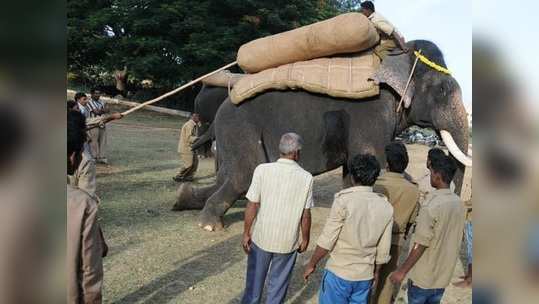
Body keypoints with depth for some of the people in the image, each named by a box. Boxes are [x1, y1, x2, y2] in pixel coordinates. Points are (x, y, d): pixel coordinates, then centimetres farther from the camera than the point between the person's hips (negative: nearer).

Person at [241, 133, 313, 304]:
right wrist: (305, 239, 9)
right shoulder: (306, 177, -11)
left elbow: (252, 206, -11)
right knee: (278, 283, 17)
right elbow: (306, 215, -6)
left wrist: (246, 233, 0)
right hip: (287, 241, 0)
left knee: (255, 279, 20)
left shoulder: (262, 170, -13)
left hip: (261, 237, 0)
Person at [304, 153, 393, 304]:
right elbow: (383, 248, 3)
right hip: (365, 276, 4)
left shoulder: (344, 200, -17)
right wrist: (376, 271, 18)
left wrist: (311, 264, -2)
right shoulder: (386, 207, -4)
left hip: (339, 273, -4)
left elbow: (327, 240, -15)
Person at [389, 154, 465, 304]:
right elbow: (450, 236, 8)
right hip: (444, 274, 6)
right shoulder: (458, 203, -2)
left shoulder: (431, 205, -24)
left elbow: (420, 245, -22)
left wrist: (402, 271, -14)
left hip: (424, 276, -6)